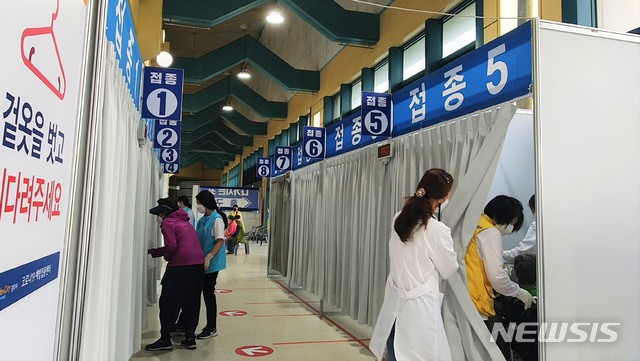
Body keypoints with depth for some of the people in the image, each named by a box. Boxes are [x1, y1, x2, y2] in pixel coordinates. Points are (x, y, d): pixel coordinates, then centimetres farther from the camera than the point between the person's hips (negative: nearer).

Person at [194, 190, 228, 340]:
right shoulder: (203, 219, 10)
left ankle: (212, 328, 12)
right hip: (202, 263, 7)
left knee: (208, 293, 0)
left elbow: (220, 241, -17)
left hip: (211, 264, -7)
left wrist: (208, 258, -24)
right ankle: (209, 326, 24)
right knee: (206, 292, 12)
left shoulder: (216, 219, -13)